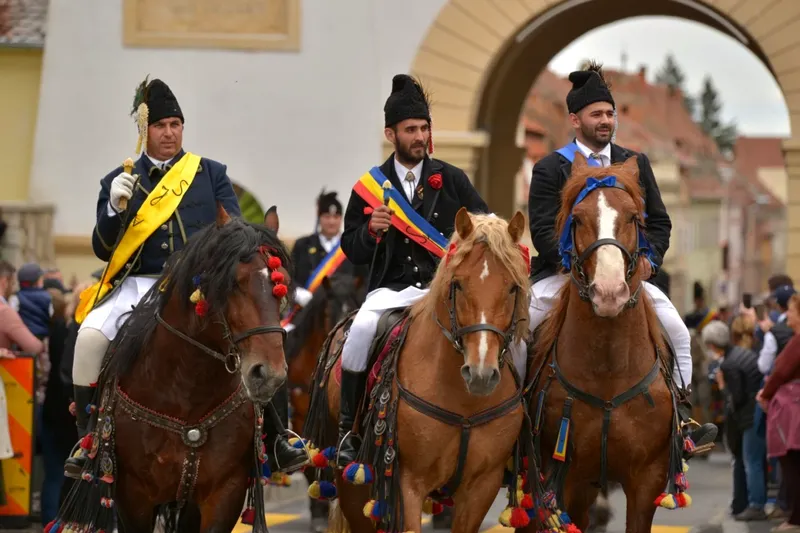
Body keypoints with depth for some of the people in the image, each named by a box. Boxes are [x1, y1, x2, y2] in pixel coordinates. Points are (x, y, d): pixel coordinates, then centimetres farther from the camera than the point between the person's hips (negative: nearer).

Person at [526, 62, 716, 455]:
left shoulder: (636, 165, 12)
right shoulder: (550, 169, 0)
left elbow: (659, 223, 11)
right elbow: (543, 231, -8)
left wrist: (648, 257, -9)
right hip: (564, 272, -2)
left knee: (678, 333, -13)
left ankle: (681, 417, -4)